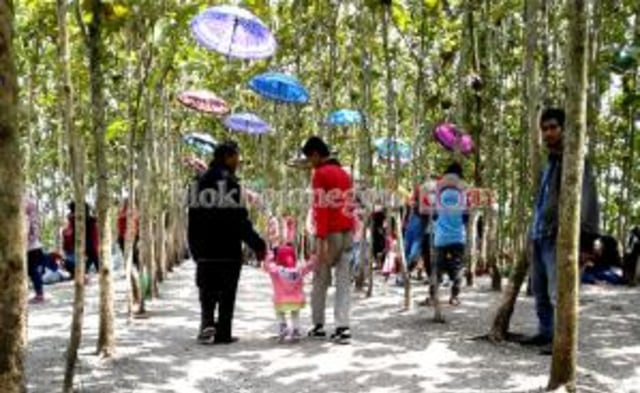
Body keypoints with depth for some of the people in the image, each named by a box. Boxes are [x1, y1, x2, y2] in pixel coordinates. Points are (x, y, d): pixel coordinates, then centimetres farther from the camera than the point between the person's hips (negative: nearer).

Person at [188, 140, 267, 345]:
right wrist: (258, 245, -8)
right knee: (227, 294, 5)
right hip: (228, 251, -5)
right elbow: (239, 219, -15)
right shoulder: (230, 182, -10)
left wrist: (195, 248, 19)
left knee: (207, 293, 13)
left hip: (205, 252, 5)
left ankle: (207, 323, -7)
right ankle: (223, 333, 8)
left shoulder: (200, 182, 11)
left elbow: (194, 218, 13)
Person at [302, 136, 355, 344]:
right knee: (344, 281, 3)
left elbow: (321, 208, -15)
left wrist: (321, 239, -18)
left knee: (320, 280, 8)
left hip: (331, 233, -6)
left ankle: (318, 325, 17)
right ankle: (342, 327, -4)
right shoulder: (344, 173, 16)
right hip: (348, 232, 6)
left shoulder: (320, 173, -7)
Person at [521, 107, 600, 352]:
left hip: (557, 236, -9)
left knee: (558, 291, -10)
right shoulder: (550, 163, 20)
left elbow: (587, 199, -14)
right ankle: (545, 333, 23)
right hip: (539, 235, 9)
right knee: (540, 290, 13)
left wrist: (585, 237, -21)